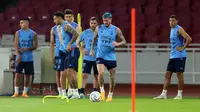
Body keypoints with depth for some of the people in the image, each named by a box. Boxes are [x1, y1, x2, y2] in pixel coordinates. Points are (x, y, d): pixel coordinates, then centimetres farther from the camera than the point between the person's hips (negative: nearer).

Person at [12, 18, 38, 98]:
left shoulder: (33, 34, 3)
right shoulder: (18, 33, 6)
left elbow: (35, 46, 1)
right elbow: (16, 45, -1)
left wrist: (26, 49, -16)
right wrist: (18, 55, -15)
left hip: (29, 58, 0)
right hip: (20, 58, 0)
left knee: (27, 75, 3)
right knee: (17, 74, -6)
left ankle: (25, 92, 12)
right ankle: (16, 92, -1)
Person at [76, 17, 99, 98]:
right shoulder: (85, 33, 1)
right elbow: (78, 41, 13)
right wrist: (82, 50, 2)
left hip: (97, 58, 0)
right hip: (87, 58, 0)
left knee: (96, 76, 7)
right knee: (84, 75, -9)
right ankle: (82, 92, -9)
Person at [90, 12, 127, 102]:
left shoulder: (116, 30, -3)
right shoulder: (99, 28, 1)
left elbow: (124, 41, 1)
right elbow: (94, 38, 17)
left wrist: (117, 44, -20)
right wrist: (92, 49, 11)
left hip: (111, 57, 1)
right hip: (100, 56, -1)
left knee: (112, 78, 4)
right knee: (101, 73, -24)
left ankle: (110, 95, 23)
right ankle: (102, 90, -3)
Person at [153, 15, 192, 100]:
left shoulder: (179, 29, -12)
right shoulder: (172, 29, 15)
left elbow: (189, 39, -22)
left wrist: (182, 48, -18)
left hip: (179, 56, -9)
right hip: (172, 56, 9)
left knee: (179, 74, -3)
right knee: (167, 75, 4)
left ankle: (179, 94, 4)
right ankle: (164, 94, 4)